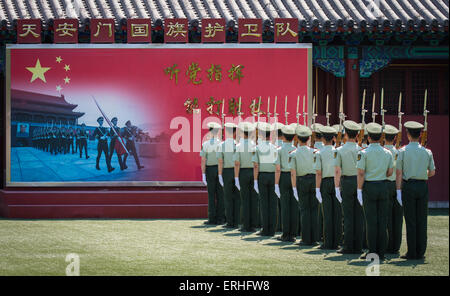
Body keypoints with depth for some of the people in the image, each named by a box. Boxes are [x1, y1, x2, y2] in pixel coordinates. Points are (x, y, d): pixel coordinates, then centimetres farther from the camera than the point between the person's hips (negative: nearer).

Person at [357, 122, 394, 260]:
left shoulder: (364, 153, -10)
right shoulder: (387, 153, 4)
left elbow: (361, 173, -13)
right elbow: (390, 172, 9)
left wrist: (359, 191, -8)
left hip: (369, 187, -4)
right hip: (383, 187, 4)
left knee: (371, 221, -2)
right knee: (383, 220, 7)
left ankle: (372, 252, -2)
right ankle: (381, 252, 8)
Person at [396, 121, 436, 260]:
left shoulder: (403, 151, -5)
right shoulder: (427, 152, 3)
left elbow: (399, 173, -6)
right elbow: (432, 172, 7)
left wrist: (399, 190, -3)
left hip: (408, 186, -2)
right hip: (423, 186, 2)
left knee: (410, 221, 0)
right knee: (422, 220, 6)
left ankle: (412, 252, 0)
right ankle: (421, 251, 7)